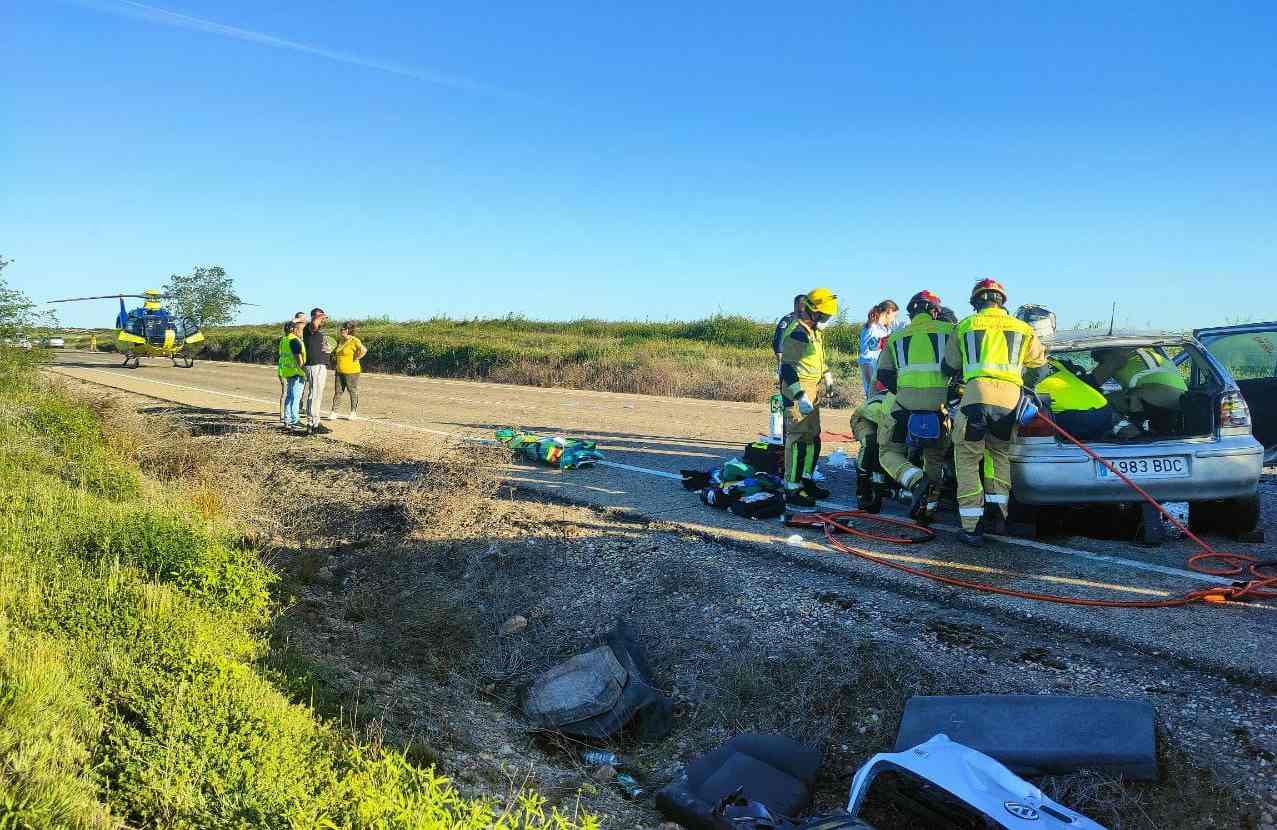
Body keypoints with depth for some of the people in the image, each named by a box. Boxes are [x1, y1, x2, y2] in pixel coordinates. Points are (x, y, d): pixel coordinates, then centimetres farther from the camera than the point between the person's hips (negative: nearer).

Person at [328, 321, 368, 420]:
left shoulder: (354, 341, -13)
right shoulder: (341, 341, 12)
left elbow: (364, 350, -28)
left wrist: (355, 359, -20)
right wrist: (335, 365, 15)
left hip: (351, 372, -7)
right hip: (339, 371, 7)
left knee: (353, 392, 4)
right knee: (337, 391, 5)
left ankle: (354, 413, 15)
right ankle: (334, 412, 7)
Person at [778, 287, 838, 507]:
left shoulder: (815, 332, 17)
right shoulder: (796, 333, -17)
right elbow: (787, 367, -22)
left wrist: (827, 375, 22)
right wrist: (800, 396, -28)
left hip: (813, 393, 11)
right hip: (798, 392, -11)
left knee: (813, 439, 16)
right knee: (798, 439, -11)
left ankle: (806, 480, 27)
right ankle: (792, 489, -9)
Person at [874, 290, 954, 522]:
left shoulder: (896, 337, 19)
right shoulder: (948, 330, 15)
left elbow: (884, 375, 14)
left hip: (906, 401, -1)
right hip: (939, 400, 1)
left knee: (889, 451, 10)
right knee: (935, 456, 19)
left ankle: (916, 480, -16)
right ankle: (929, 505, 17)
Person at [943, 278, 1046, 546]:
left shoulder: (964, 326, 16)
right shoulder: (1023, 329, 21)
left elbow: (949, 368, 24)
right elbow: (1039, 361, 37)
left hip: (977, 393, -3)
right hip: (1011, 396, 3)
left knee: (967, 459, 4)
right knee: (1000, 454, 22)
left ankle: (972, 527, -2)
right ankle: (998, 516, 16)